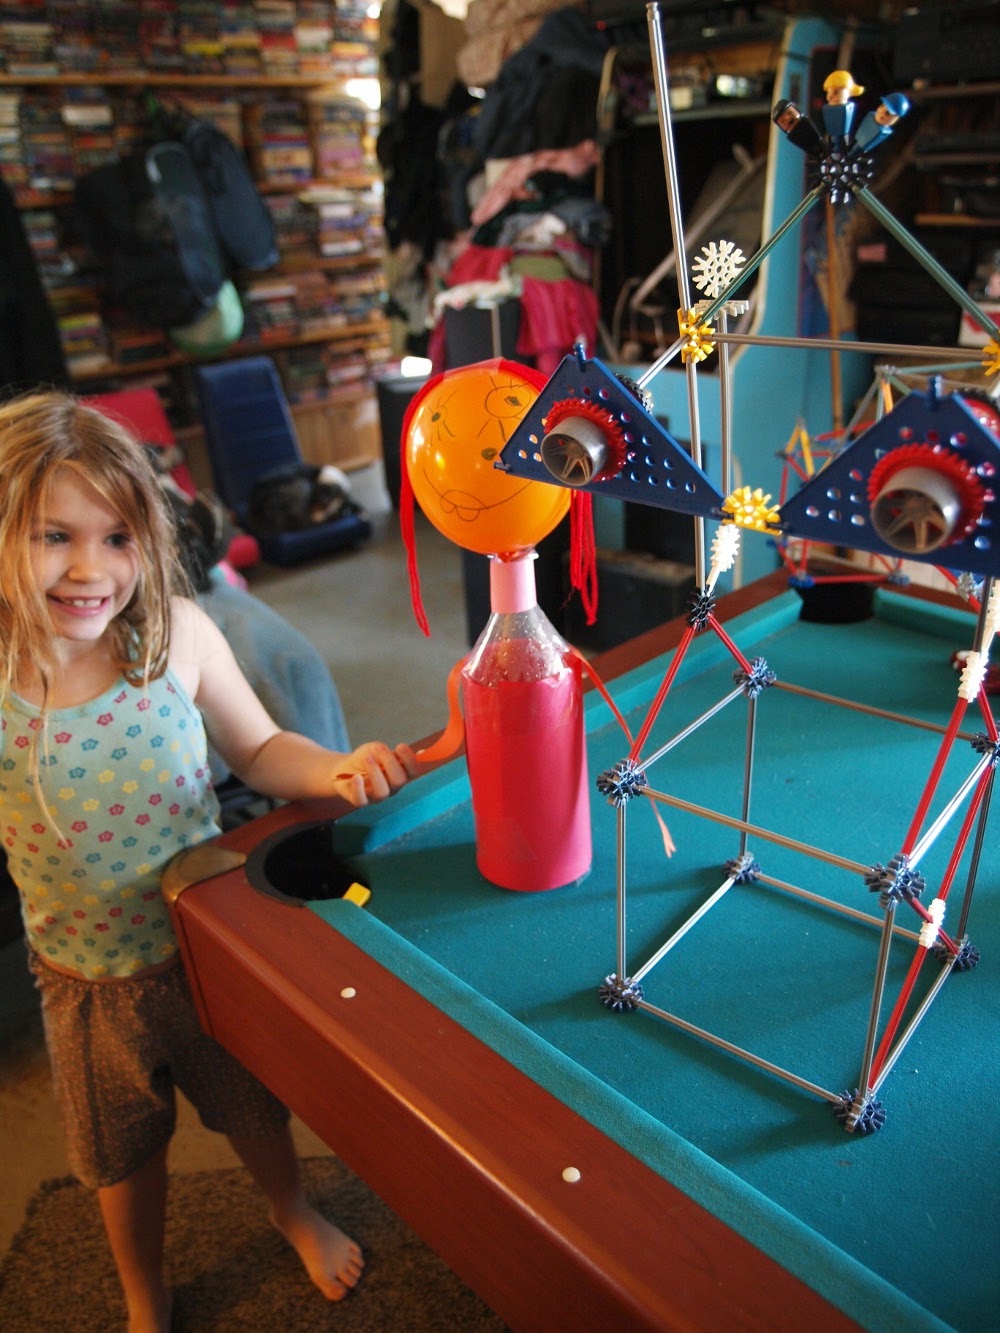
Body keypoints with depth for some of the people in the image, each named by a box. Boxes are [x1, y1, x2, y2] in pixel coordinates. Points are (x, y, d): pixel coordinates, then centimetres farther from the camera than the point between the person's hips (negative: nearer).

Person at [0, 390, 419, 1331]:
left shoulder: (178, 634, -19)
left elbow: (259, 750, -6)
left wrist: (335, 771, -23)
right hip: (89, 979, 0)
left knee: (255, 1106, 25)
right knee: (124, 1153, 24)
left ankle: (291, 1211, 60)